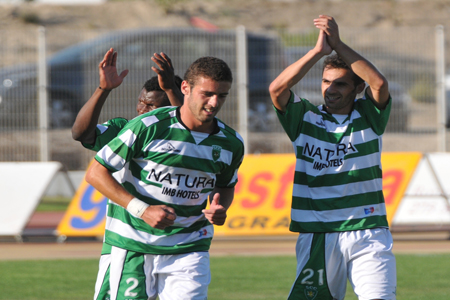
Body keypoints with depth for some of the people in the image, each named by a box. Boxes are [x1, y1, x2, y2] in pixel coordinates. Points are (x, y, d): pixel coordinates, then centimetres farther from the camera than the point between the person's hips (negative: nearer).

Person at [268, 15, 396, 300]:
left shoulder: (368, 116, 8)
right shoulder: (305, 118, 8)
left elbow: (380, 83, -12)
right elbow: (277, 89, -9)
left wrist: (337, 44, -14)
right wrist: (319, 50, -13)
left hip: (368, 235, -1)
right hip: (316, 236, 1)